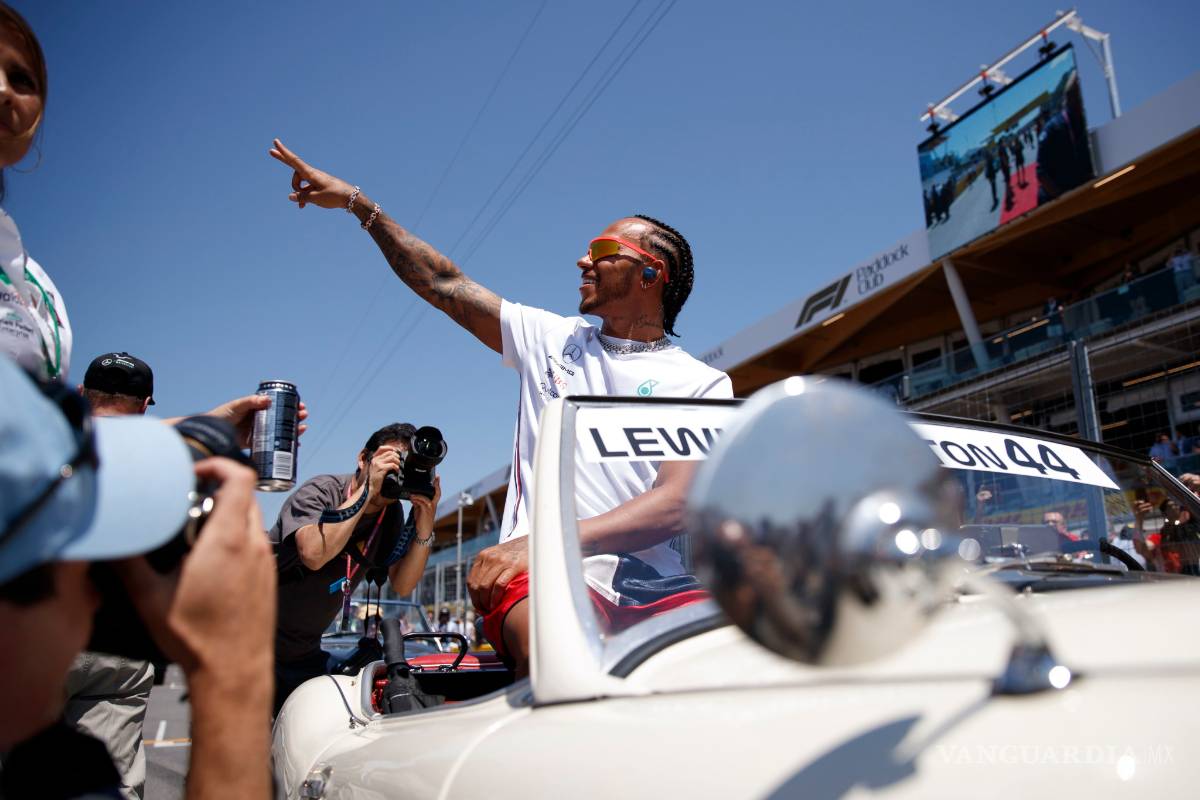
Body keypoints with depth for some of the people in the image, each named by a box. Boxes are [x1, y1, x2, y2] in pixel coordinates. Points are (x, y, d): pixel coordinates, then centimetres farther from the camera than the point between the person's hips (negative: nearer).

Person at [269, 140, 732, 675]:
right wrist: (355, 201, 21)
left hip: (652, 586, 0)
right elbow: (444, 285, 21)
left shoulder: (703, 384, 6)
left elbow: (678, 500, -8)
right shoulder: (552, 338, 17)